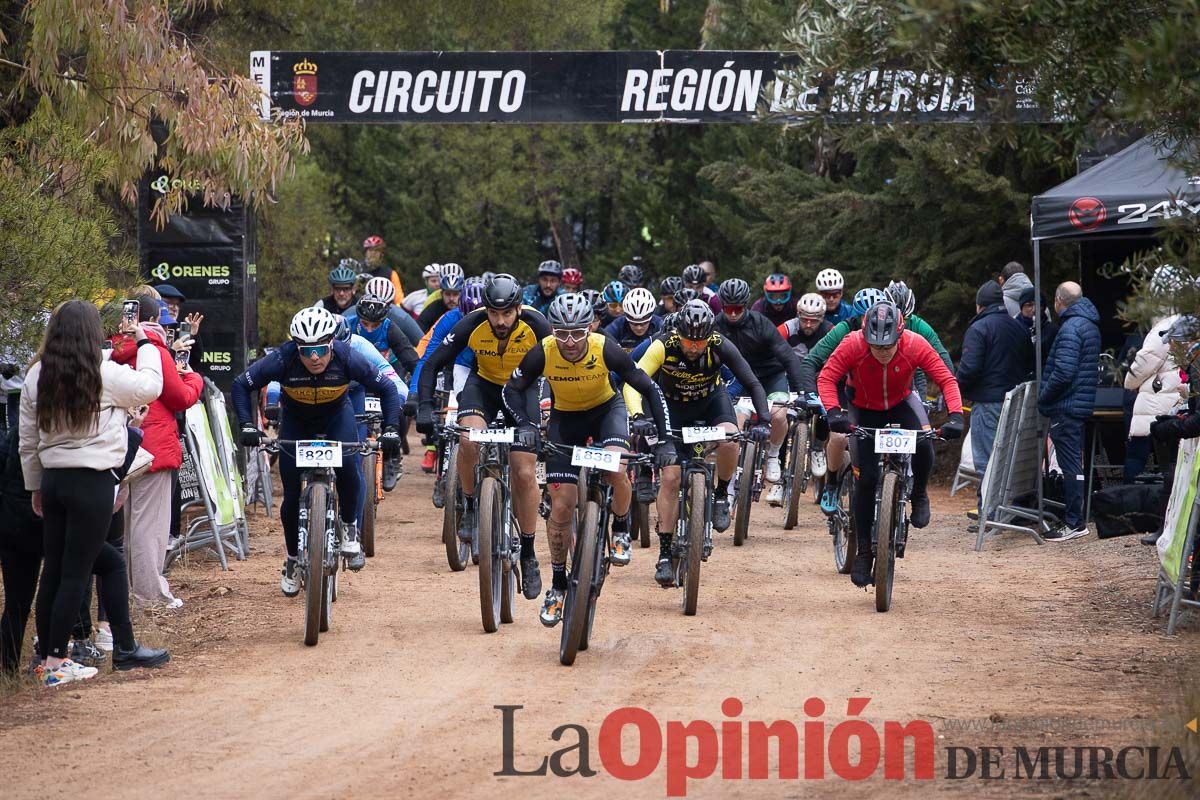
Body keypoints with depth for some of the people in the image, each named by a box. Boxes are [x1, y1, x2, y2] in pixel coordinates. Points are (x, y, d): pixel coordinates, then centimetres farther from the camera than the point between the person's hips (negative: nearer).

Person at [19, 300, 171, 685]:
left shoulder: (36, 377, 5)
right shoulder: (105, 376, -11)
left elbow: (28, 441, 10)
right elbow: (150, 386, 3)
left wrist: (35, 486, 21)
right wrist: (144, 342, 17)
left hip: (53, 480, 6)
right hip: (93, 483, -6)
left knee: (54, 571, 12)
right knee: (75, 573, -2)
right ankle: (55, 664, -1)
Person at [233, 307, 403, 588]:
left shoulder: (347, 359, -31)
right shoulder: (283, 359, -34)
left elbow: (386, 389, -19)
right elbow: (241, 385, -22)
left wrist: (391, 430, -30)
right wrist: (247, 426, -33)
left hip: (337, 414, 0)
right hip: (296, 419, 0)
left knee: (348, 467, -28)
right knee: (292, 495, -4)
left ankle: (349, 527, -1)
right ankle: (293, 560, 18)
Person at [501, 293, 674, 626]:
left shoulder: (606, 350, -31)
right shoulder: (542, 354, -28)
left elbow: (650, 390, -21)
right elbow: (512, 390, -11)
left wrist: (665, 441, -27)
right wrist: (525, 424, -30)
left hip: (606, 409, -1)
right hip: (565, 418, 1)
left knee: (616, 470, -32)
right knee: (561, 507, -4)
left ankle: (621, 531, -2)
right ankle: (558, 585, 14)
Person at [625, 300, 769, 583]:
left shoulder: (720, 346, -28)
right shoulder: (664, 346, -31)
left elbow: (753, 384, -26)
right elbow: (632, 382, -37)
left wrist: (764, 421, -40)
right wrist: (637, 416, -54)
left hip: (711, 400, 0)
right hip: (674, 407, 0)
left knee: (729, 440, -32)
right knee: (670, 478, -11)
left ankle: (721, 496, -4)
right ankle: (664, 554, -2)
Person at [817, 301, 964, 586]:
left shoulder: (915, 345, -28)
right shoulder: (852, 345, -30)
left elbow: (947, 380, -24)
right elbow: (826, 378, -26)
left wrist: (956, 416, -38)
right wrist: (833, 411, -44)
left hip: (900, 406, 0)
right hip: (864, 411, 0)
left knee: (923, 446, -30)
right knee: (867, 477, -12)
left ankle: (919, 495, 2)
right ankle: (864, 551, 0)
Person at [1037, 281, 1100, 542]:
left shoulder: (1070, 328, -16)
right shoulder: (1090, 325, 15)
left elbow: (1063, 373, -24)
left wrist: (1042, 398, -11)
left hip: (1066, 406, -10)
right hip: (1082, 405, 10)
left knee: (1070, 465, -6)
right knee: (1074, 464, 16)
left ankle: (1074, 522, -5)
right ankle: (1074, 518, 22)